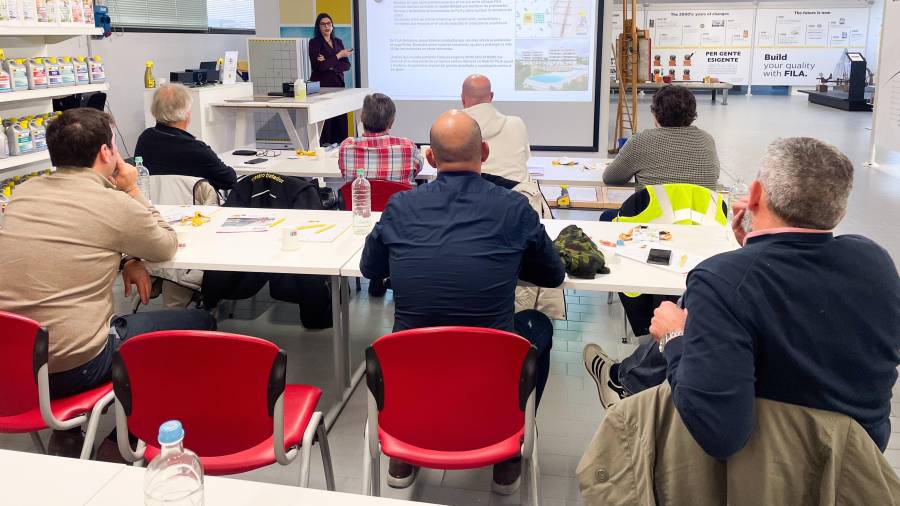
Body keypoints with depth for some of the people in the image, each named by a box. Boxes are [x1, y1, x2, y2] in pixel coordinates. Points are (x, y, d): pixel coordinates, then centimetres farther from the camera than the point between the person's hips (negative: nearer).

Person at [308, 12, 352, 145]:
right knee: (325, 119, -10)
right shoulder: (314, 42, -1)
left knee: (341, 119, -1)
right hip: (322, 85, -5)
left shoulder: (338, 42, 15)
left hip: (338, 84, 5)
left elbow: (347, 65, 6)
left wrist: (330, 64, -11)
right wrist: (338, 56, -9)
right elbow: (318, 66, -14)